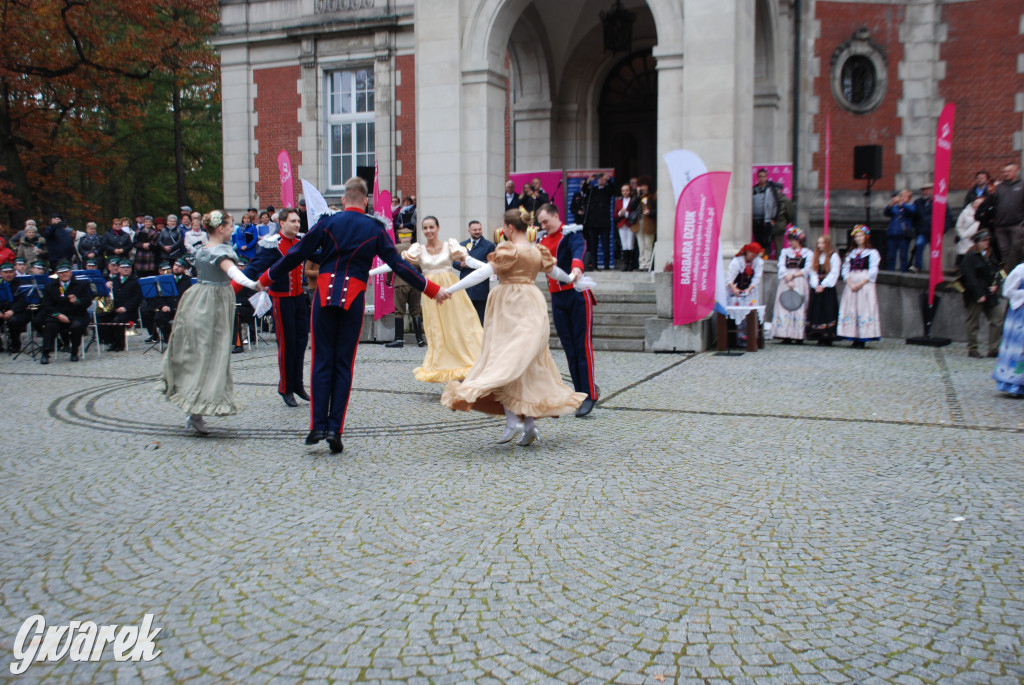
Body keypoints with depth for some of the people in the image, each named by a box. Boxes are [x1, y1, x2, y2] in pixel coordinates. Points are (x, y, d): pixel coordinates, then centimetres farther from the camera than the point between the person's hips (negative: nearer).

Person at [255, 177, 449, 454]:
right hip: (353, 300, 0)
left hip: (325, 295, 0)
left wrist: (266, 278, 16)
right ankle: (335, 429, 4)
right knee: (344, 364, 6)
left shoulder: (328, 222, 3)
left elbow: (296, 254, 4)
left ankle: (318, 426, 2)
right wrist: (432, 290, 11)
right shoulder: (375, 229, 3)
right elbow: (398, 264, 3)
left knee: (322, 361, 6)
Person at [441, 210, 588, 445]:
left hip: (511, 308, -7)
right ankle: (530, 423, 10)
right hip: (533, 308, 7)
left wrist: (451, 289, -17)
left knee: (503, 360, -5)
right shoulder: (538, 251, 11)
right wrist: (571, 278, 50)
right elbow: (553, 270, 28)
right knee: (530, 365, 10)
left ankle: (512, 419, -15)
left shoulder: (509, 250, -9)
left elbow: (483, 273, -16)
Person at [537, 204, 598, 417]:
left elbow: (578, 250, -28)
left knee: (583, 344, -7)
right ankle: (579, 393, 11)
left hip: (577, 295, -6)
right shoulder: (543, 240, 13)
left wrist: (576, 268, -48)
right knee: (568, 347, 5)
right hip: (557, 297, 6)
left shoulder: (571, 233, -7)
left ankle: (590, 395, -5)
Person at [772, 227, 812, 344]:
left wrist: (793, 275, -11)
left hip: (801, 282, -2)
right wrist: (788, 281, -10)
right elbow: (781, 267, 4)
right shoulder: (785, 251, 16)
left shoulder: (808, 253, 10)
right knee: (785, 307, -7)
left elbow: (807, 270, 0)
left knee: (800, 308, -7)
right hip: (786, 282, 2)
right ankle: (786, 335, -8)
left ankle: (799, 336, -7)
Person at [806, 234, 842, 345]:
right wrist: (816, 285, -5)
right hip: (816, 288, 5)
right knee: (816, 311, 1)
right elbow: (813, 272, 11)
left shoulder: (834, 256, -1)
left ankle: (827, 338, -6)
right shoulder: (815, 256, 15)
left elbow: (834, 273, -7)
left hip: (828, 288, -5)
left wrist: (823, 285, -13)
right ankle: (820, 337, 5)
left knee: (828, 311, -8)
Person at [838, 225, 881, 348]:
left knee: (864, 309, -8)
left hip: (866, 285, -4)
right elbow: (845, 270, 8)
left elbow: (872, 272, -6)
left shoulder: (873, 253, 3)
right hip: (851, 285, 4)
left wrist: (860, 284, -14)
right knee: (851, 309, -2)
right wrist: (850, 284, -8)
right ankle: (855, 338, 2)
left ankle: (862, 339, -8)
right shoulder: (851, 253, 17)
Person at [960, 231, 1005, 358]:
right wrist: (978, 295, -19)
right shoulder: (970, 257, -10)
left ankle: (993, 349, 9)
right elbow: (970, 278, -15)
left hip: (989, 294, 7)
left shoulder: (990, 256, 13)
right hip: (975, 295, -7)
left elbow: (996, 272, 14)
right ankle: (972, 349, 11)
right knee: (974, 323, 1)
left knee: (998, 319, 3)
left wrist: (995, 285, -5)